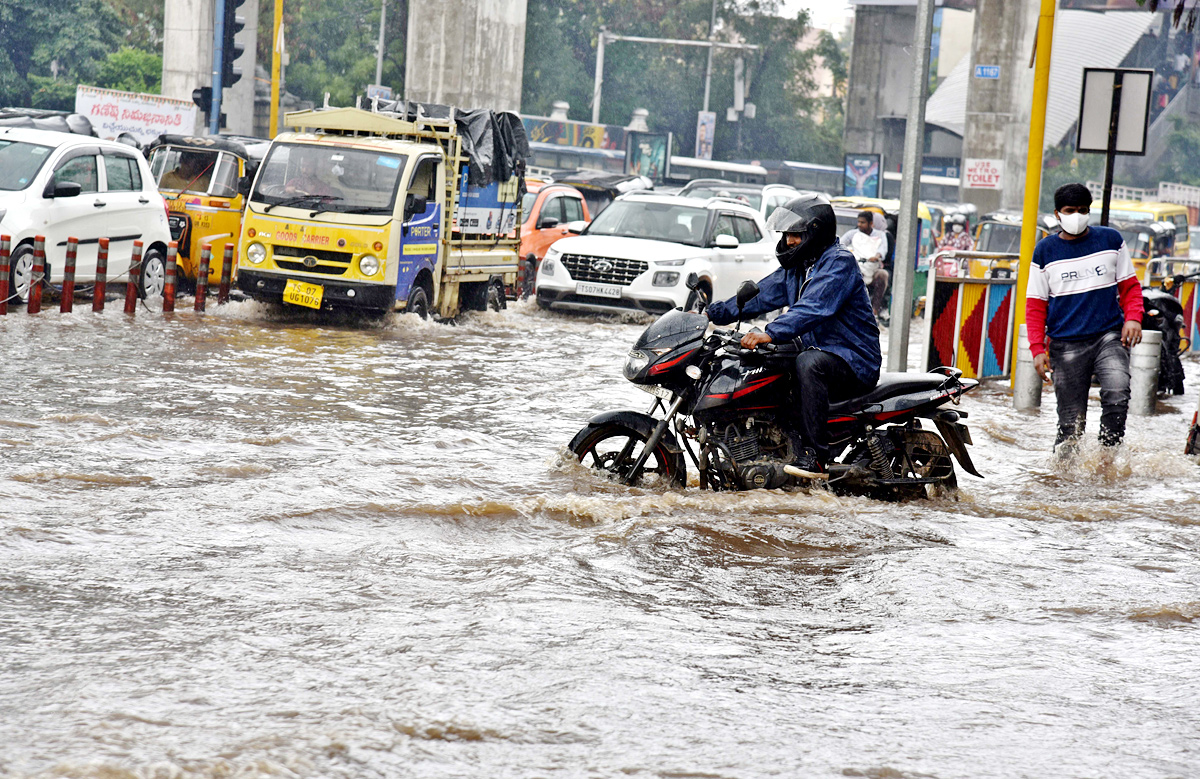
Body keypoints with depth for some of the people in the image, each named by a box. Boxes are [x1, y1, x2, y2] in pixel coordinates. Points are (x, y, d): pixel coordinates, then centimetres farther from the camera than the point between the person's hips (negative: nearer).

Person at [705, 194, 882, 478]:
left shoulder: (840, 262, -15)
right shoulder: (796, 267, 15)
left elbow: (814, 308, -29)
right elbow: (762, 295, 14)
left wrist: (771, 334, -41)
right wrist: (713, 313, 3)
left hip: (854, 361, -10)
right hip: (818, 351, 10)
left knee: (809, 362, -36)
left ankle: (816, 458, -36)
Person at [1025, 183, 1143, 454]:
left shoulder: (1111, 240, 7)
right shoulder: (1045, 251, 6)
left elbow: (1129, 285, 14)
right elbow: (1035, 305, 8)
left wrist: (1133, 318, -5)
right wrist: (1038, 349, -2)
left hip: (1110, 337, 0)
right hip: (1066, 345, 0)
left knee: (1117, 396, -24)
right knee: (1072, 420, -1)